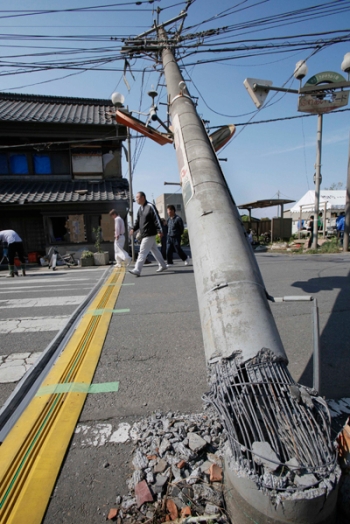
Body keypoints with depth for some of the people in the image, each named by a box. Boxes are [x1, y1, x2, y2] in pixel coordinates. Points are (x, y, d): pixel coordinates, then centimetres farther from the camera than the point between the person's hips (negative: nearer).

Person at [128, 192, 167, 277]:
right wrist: (134, 229, 1)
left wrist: (159, 231, -17)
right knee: (154, 250, 16)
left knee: (142, 252, -9)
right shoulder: (140, 208, 14)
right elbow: (138, 221, 16)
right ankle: (163, 265, 27)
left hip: (149, 234, -9)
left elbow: (157, 219, -15)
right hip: (144, 234, 9)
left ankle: (137, 270, -7)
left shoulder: (150, 206, -12)